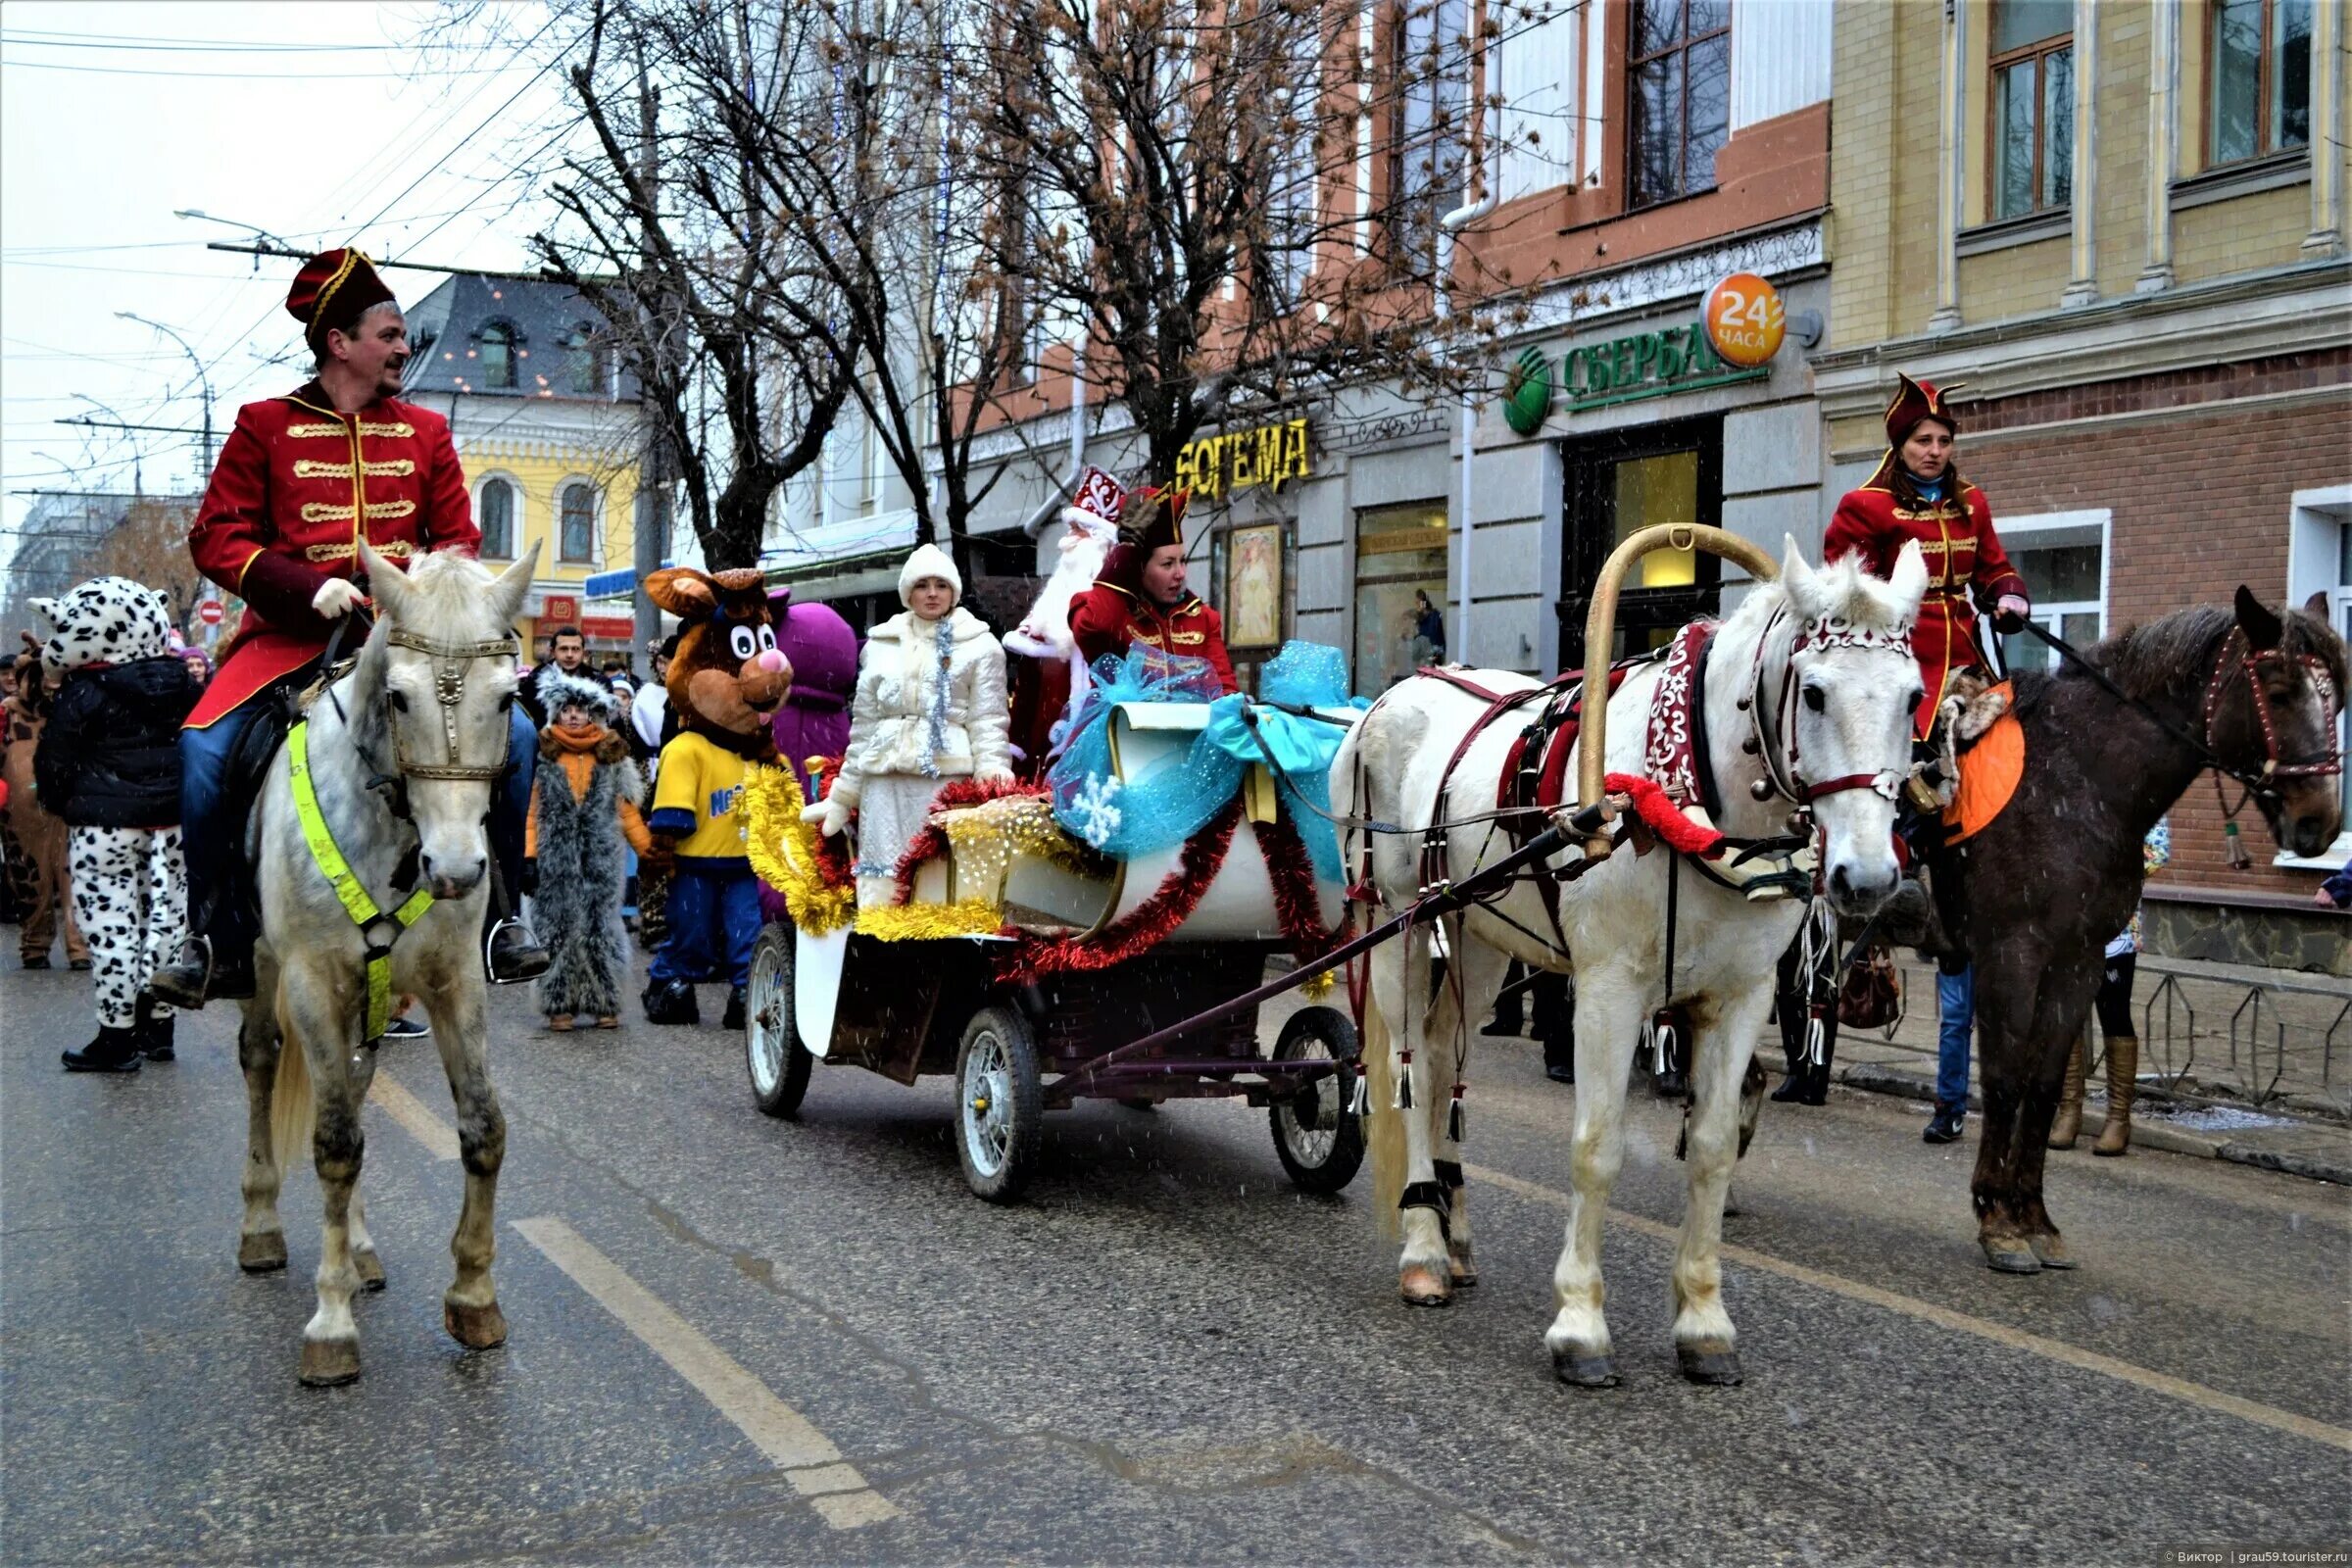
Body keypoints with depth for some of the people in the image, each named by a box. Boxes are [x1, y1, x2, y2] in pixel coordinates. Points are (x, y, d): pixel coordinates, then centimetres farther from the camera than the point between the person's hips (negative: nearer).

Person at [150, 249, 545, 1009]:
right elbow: (216, 537, 1)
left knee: (513, 731, -20)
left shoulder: (425, 432, 14)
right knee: (205, 747, -25)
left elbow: (458, 541, 14)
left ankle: (497, 919, -3)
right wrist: (309, 586, -15)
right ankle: (217, 941, -7)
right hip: (294, 634, -2)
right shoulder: (265, 425, 6)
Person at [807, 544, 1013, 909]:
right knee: (879, 887, -3)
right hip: (886, 781, 4)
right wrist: (843, 795, 17)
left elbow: (988, 719, 0)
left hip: (947, 779, -3)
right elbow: (864, 724, 19)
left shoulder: (980, 645, 7)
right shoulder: (881, 645, 17)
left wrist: (993, 769, -17)